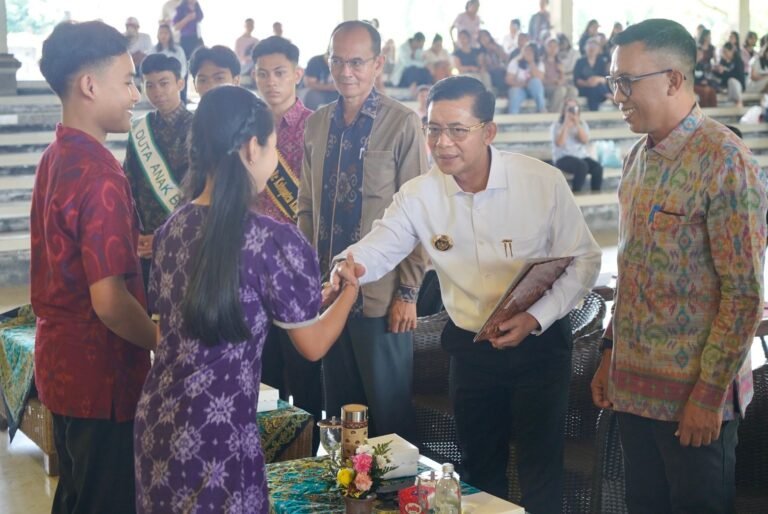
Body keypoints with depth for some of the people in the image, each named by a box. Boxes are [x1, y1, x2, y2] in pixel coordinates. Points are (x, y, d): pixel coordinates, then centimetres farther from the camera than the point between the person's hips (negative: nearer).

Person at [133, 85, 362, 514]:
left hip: (157, 422, 6)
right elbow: (314, 345, -6)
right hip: (217, 435, -6)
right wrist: (351, 288, 13)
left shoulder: (172, 228, 1)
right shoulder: (274, 239, -17)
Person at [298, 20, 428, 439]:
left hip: (381, 295, -5)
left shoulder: (403, 123, -8)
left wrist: (408, 292, -10)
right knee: (338, 408, 15)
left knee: (390, 413, 6)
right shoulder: (317, 123, 8)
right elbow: (307, 206, 14)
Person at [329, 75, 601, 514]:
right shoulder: (419, 195, -7)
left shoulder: (544, 181, -14)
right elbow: (377, 249, -9)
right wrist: (349, 267, -33)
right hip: (470, 348, 3)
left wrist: (537, 318, -21)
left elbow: (583, 260, -9)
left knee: (541, 472, 5)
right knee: (480, 470, 18)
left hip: (540, 343, -3)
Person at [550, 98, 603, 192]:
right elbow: (559, 143, -15)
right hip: (563, 158, -4)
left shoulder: (582, 124, 13)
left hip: (582, 156, 4)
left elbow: (585, 141, -4)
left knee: (598, 168, -25)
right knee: (582, 166, -35)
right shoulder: (557, 126, 1)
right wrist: (566, 124, -15)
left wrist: (577, 124, -13)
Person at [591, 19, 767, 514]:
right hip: (634, 385, 7)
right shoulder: (639, 158, 9)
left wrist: (710, 394, -17)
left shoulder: (724, 162, -15)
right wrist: (611, 354, 14)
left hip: (694, 397, -7)